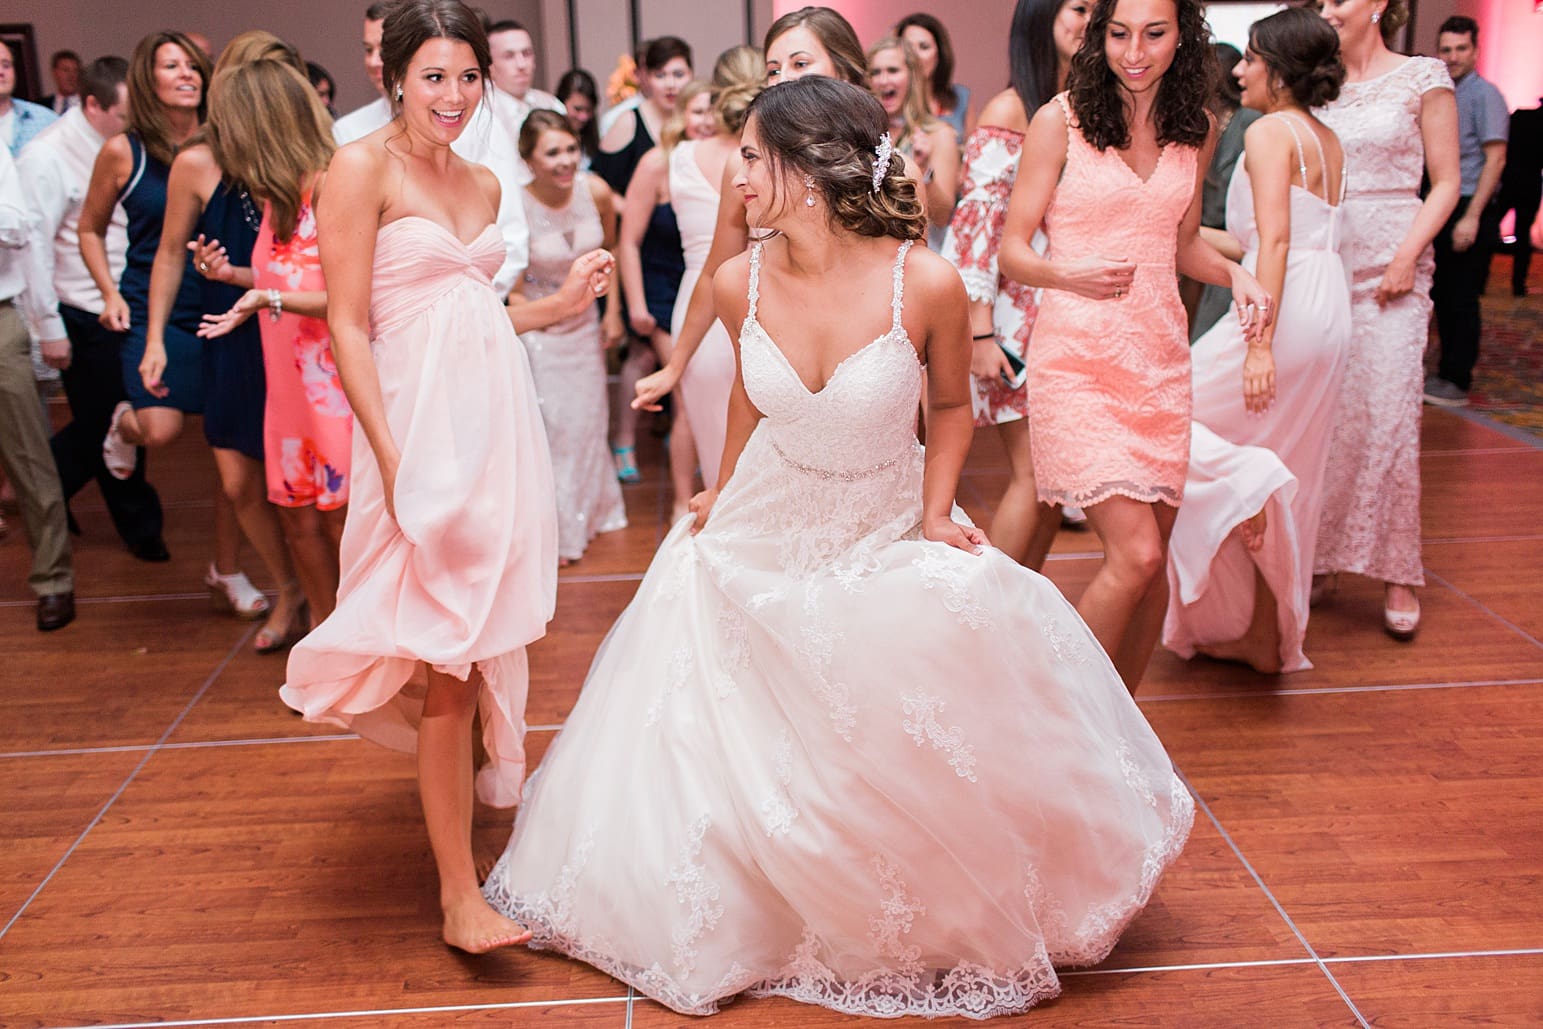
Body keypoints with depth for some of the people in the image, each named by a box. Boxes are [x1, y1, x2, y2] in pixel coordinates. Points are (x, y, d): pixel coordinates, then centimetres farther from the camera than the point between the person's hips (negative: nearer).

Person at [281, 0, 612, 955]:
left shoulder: (484, 183, 14)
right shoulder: (362, 167, -6)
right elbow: (349, 326, -11)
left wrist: (562, 301, 7)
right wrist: (393, 461, -17)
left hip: (500, 418, 7)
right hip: (422, 424, -6)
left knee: (495, 642, 14)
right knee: (449, 662, -5)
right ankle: (460, 895, 3)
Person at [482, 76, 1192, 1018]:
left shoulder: (925, 283, -23)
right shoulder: (741, 282, -13)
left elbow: (952, 406, -3)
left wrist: (935, 515, -13)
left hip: (888, 545, -3)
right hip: (761, 545, 3)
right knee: (730, 755, 10)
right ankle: (758, 916, 38)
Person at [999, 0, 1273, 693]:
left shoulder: (1196, 129, 9)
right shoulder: (1060, 121, -5)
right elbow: (1011, 251, -5)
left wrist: (1236, 273, 1)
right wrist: (1070, 275, -25)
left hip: (1161, 355, 5)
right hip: (1078, 356, -5)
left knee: (1152, 558, 8)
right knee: (1134, 554, -15)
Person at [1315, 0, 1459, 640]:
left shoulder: (1423, 78, 2)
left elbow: (1446, 182, 1)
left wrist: (1407, 257, -11)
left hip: (1389, 274, -3)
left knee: (1389, 419, -7)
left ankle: (1397, 576, 3)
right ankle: (1320, 560, 14)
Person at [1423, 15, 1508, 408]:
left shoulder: (1483, 93, -10)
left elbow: (1495, 159, -15)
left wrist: (1472, 217, -20)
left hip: (1471, 210, -8)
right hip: (1444, 209, 8)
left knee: (1461, 300, -4)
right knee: (1442, 297, 12)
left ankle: (1457, 383, 1)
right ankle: (1447, 373, 22)